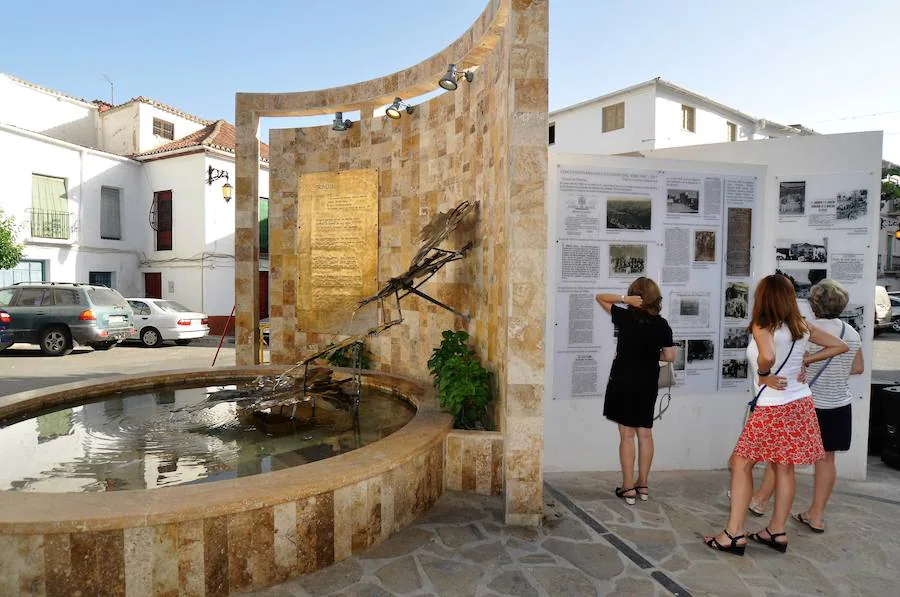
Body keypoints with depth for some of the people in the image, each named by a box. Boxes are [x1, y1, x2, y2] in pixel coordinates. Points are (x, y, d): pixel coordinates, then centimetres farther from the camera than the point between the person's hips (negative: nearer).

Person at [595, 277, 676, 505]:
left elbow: (600, 297, 0)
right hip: (648, 384, 3)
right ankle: (643, 484, 24)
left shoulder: (625, 317, -10)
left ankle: (628, 488, 9)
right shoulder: (662, 325, -4)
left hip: (623, 382, -3)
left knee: (627, 435, 3)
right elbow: (670, 356, -1)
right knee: (645, 433, 14)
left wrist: (624, 298, -14)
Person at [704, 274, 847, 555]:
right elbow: (840, 346, 14)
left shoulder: (762, 327, -16)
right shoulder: (803, 327, 4)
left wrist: (763, 375, -15)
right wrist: (807, 360, 7)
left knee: (741, 463, 2)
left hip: (773, 408, -7)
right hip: (801, 404, 7)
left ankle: (734, 534, 5)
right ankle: (777, 532, 24)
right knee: (784, 467, 14)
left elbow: (767, 357, -34)